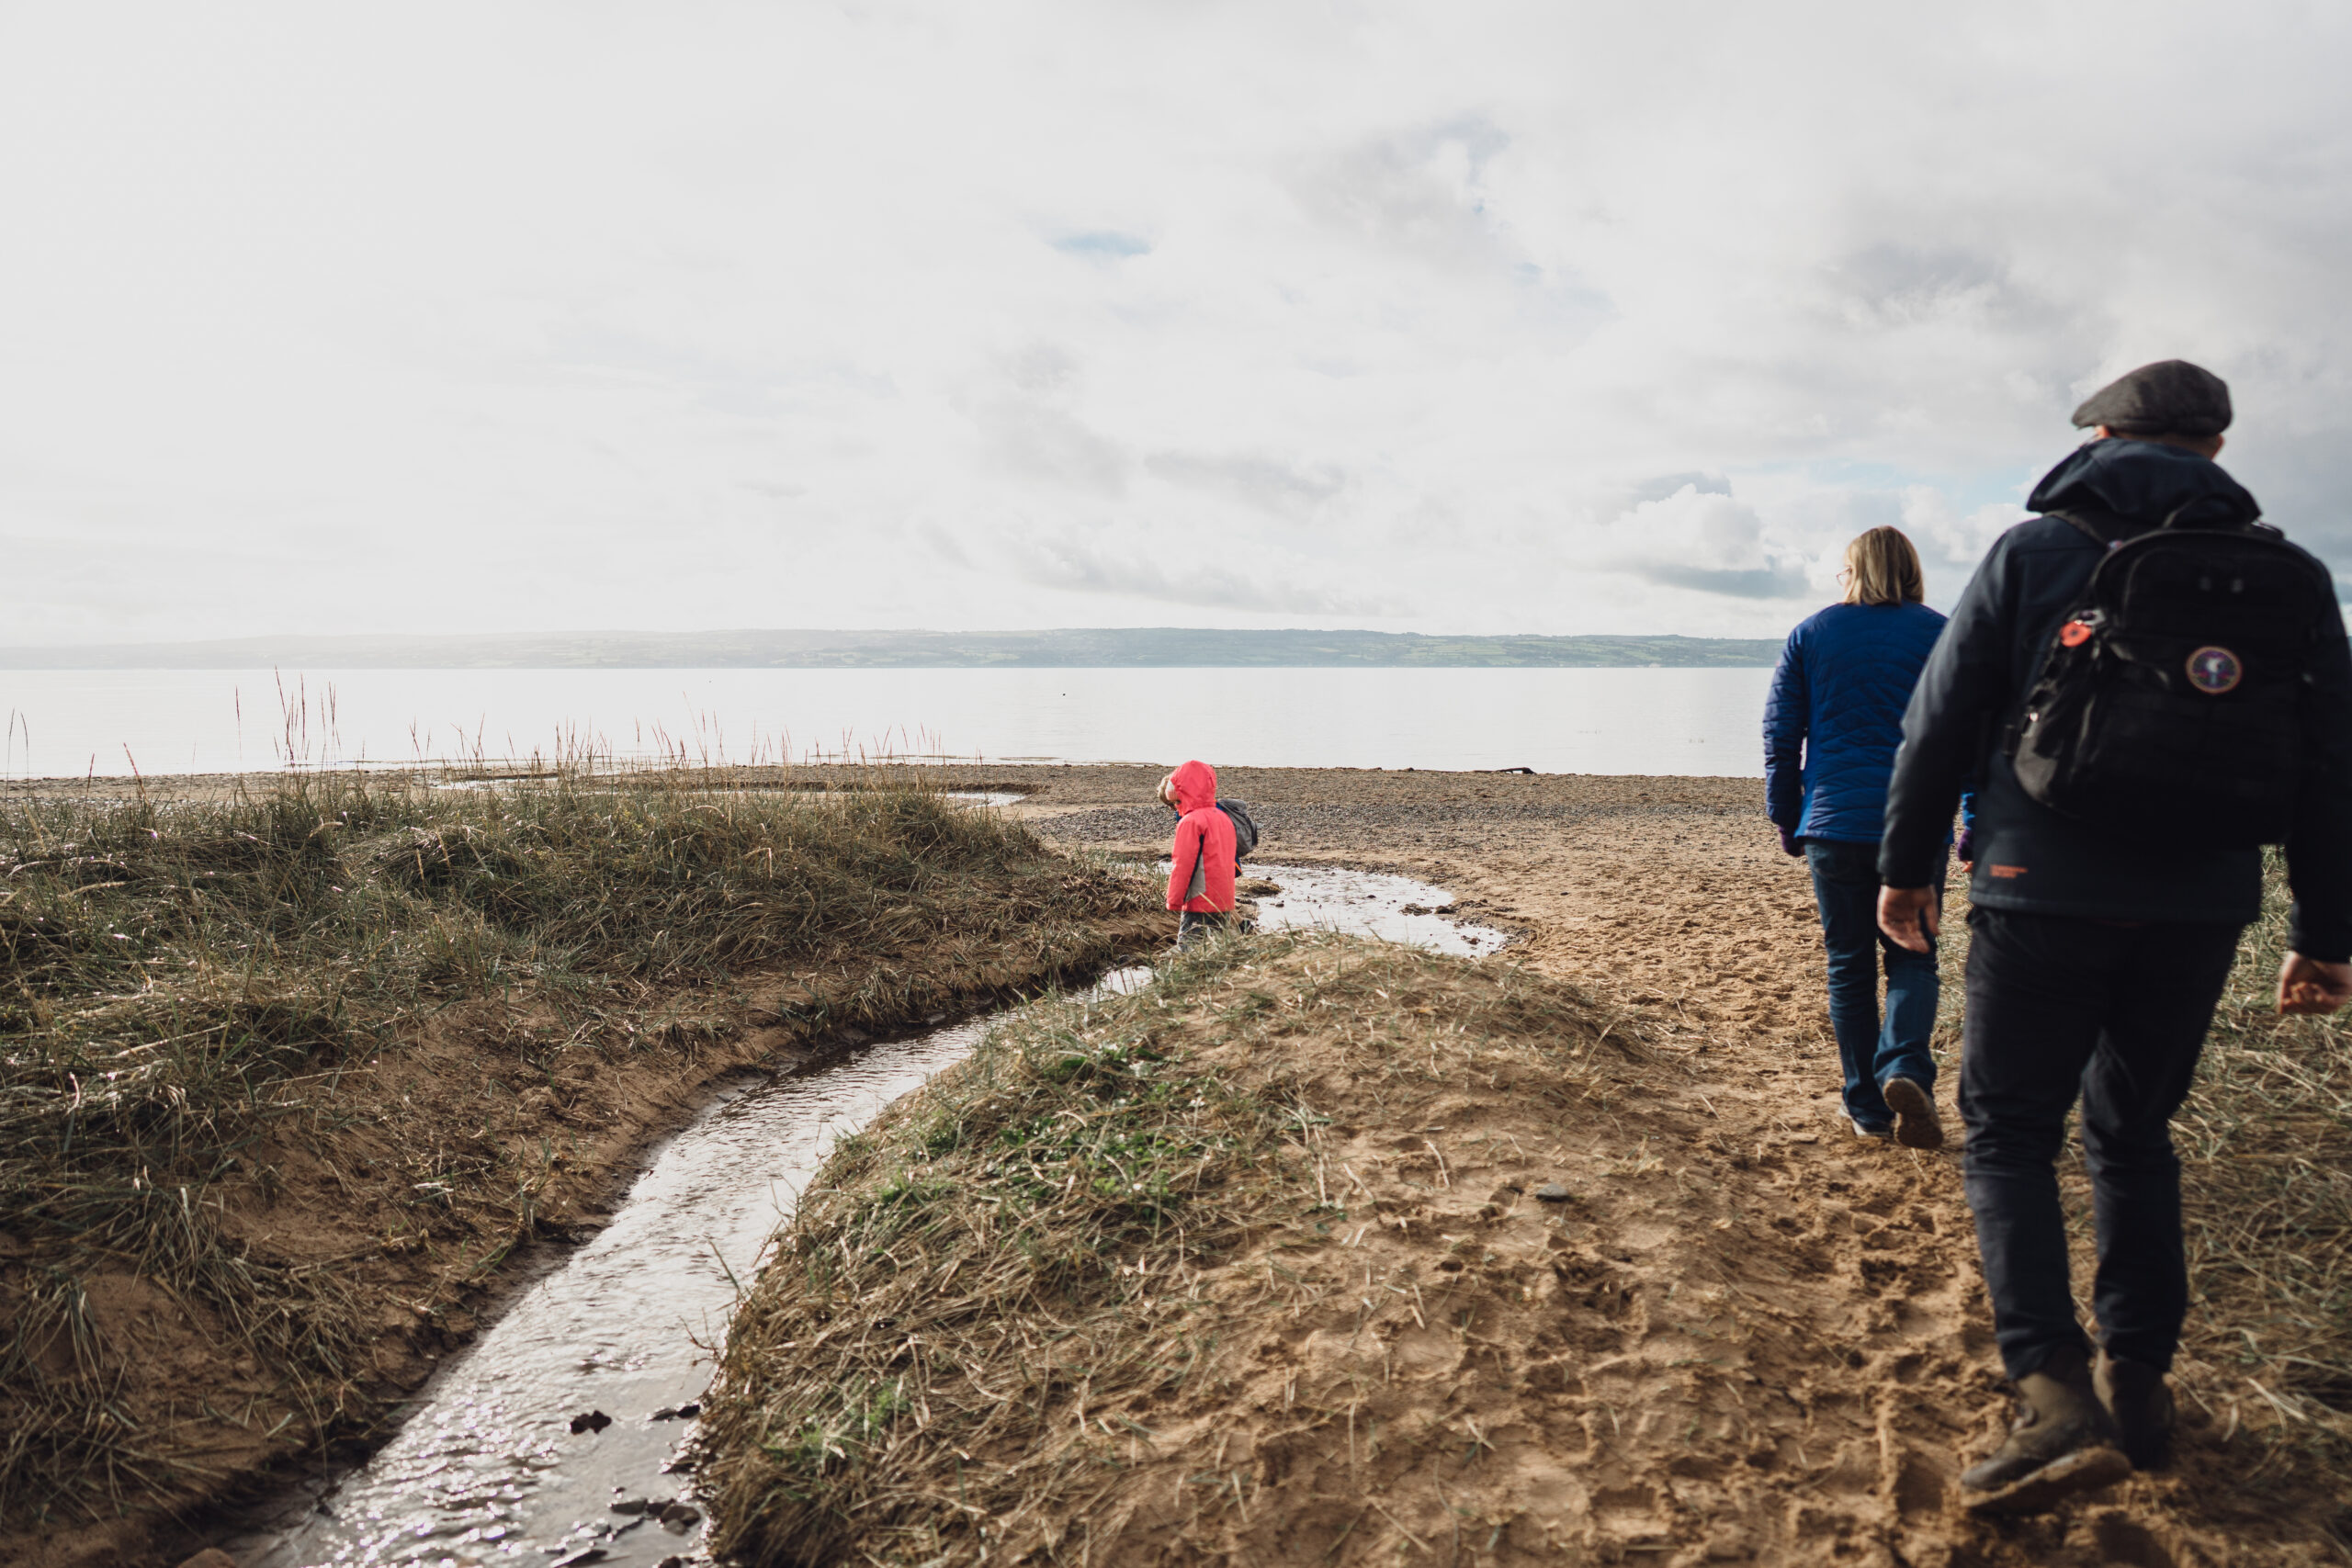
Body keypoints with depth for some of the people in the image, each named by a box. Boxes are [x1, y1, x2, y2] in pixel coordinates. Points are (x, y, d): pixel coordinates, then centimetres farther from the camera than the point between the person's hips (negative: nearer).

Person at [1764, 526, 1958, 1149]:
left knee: (1849, 965, 8)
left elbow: (1781, 735, 6)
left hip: (1834, 823, 0)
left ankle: (1867, 1108, 10)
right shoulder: (1941, 635, 4)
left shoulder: (1811, 634, 6)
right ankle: (1905, 1067, -14)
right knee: (1912, 957, 11)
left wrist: (1788, 822, 13)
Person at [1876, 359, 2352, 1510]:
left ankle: (2055, 1392, -10)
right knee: (2134, 1133, 18)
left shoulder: (2032, 552, 0)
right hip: (2201, 909, 4)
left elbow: (1939, 726, -2)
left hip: (2045, 896, -3)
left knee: (2008, 1133, 3)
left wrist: (1906, 865, 8)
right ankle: (2137, 1381, 22)